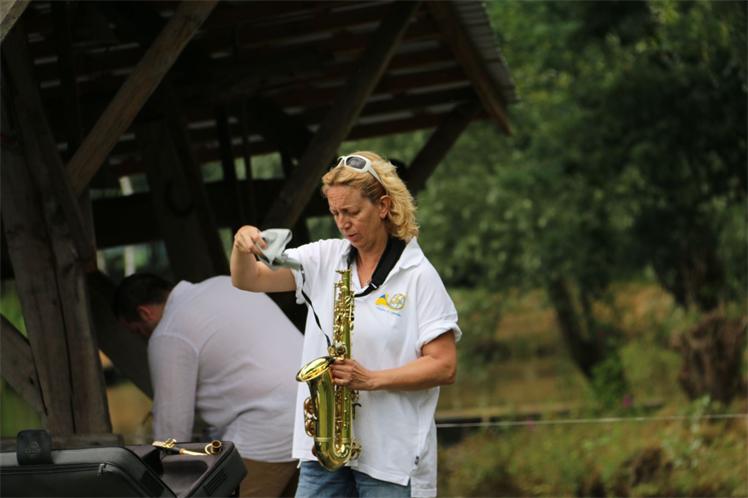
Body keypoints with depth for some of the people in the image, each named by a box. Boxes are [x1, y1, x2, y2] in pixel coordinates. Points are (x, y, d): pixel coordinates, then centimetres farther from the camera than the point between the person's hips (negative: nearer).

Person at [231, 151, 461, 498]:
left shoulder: (418, 276, -5)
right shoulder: (324, 259, 8)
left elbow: (444, 366, -8)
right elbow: (248, 280, 2)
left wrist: (371, 379, -18)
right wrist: (242, 245, -19)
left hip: (392, 456, -4)